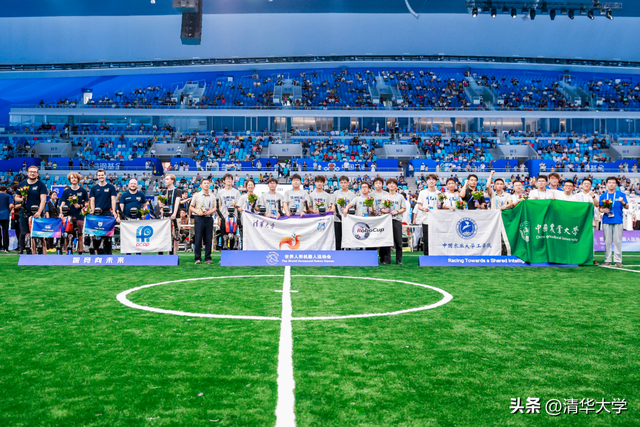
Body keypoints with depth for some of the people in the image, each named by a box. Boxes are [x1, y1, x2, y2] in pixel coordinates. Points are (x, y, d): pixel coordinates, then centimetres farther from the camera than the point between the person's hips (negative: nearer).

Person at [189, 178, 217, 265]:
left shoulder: (212, 196, 13)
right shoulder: (196, 195, 7)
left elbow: (215, 208, 11)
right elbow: (191, 207, 7)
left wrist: (209, 212, -9)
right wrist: (198, 212, -10)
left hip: (209, 218, 2)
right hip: (199, 218, -2)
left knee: (208, 239, 2)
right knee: (198, 239, -4)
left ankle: (208, 258, 7)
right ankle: (197, 258, 2)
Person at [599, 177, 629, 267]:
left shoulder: (621, 195, 7)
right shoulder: (603, 196, 11)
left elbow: (627, 207, 4)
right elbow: (600, 209, 12)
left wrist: (623, 202, -16)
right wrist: (604, 210, -10)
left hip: (618, 221, -1)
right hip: (607, 221, 1)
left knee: (618, 241, -2)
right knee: (607, 241, 2)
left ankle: (618, 260, 1)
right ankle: (607, 260, 6)